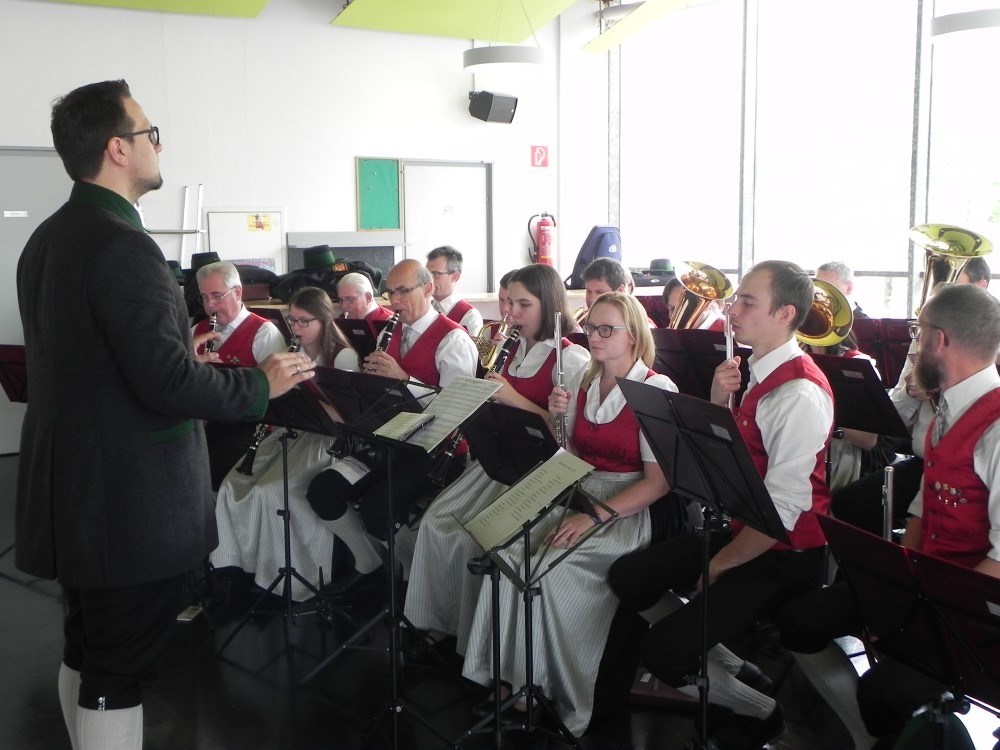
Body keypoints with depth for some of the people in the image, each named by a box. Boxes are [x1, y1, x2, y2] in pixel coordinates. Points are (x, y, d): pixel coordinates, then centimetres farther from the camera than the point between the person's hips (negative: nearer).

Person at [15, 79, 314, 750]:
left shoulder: (47, 240, 9)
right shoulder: (122, 246, -22)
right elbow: (168, 382, -26)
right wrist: (262, 383, -11)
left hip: (71, 492, 10)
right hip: (132, 501, -9)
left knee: (87, 655, 21)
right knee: (120, 673, 2)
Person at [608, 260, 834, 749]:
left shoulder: (800, 393, -24)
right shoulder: (758, 371, 4)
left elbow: (782, 511, -26)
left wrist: (719, 565, -15)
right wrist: (718, 399, -6)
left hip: (780, 556, -9)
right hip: (737, 527, 9)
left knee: (662, 652, -18)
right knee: (626, 578, 11)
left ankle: (759, 710, 9)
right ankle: (724, 662, 22)